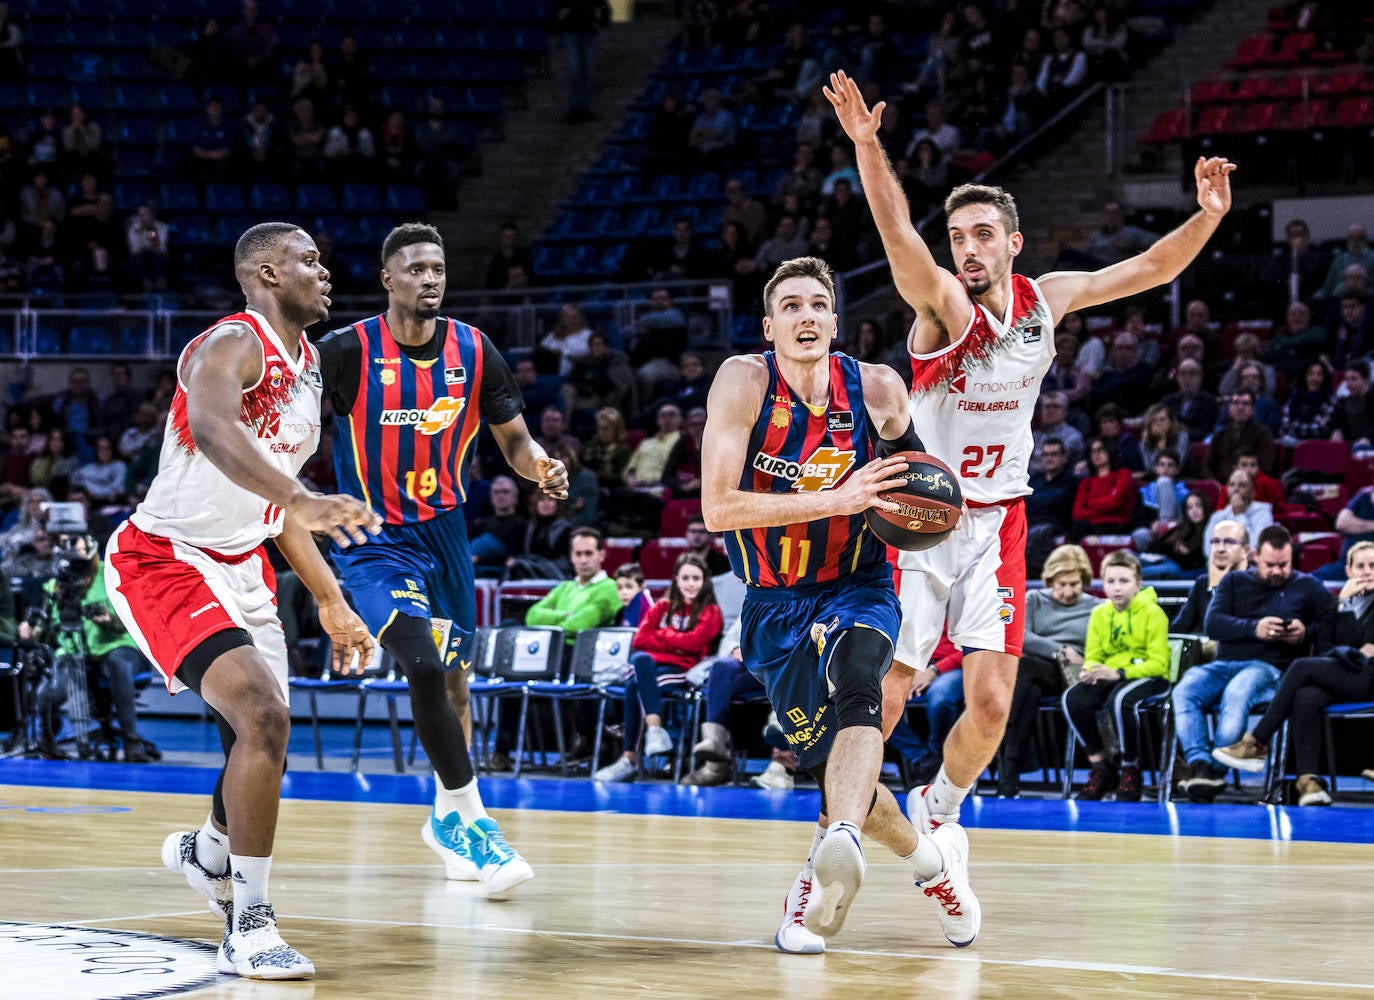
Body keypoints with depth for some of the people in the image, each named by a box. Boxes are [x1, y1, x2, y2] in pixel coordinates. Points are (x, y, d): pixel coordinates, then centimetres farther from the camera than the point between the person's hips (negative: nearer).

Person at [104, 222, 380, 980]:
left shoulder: (307, 369, 9)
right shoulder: (232, 346, -20)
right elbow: (211, 427, -44)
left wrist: (332, 604, 17)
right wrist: (300, 500, -58)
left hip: (240, 567, 9)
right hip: (162, 562, -9)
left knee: (266, 740, 15)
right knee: (264, 717, -23)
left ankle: (206, 852, 47)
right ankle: (250, 924, -16)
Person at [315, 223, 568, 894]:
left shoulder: (475, 353, -2)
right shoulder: (348, 352, -14)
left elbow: (514, 440, 6)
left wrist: (544, 468, -15)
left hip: (444, 531, 5)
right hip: (375, 539, -5)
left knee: (453, 677, 16)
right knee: (424, 666, -24)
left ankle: (445, 817, 37)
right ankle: (470, 820, -15)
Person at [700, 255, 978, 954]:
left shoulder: (876, 389, -7)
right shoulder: (745, 381, -16)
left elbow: (905, 453, 17)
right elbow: (718, 508, -24)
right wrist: (835, 499, -30)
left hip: (858, 588, -1)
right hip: (774, 607, 1)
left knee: (851, 684, -34)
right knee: (832, 760, 0)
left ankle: (839, 843, -54)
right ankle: (928, 856, 27)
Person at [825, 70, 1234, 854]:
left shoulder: (1046, 301, 1)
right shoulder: (944, 303, -14)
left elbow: (1153, 269, 7)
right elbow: (899, 237, -34)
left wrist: (1209, 216, -10)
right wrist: (867, 146, -51)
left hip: (997, 524, 3)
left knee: (991, 705, -3)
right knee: (881, 702, -6)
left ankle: (937, 811, 25)